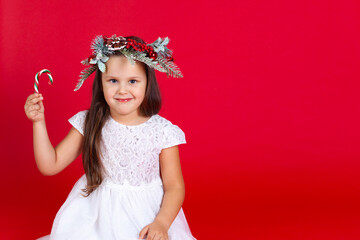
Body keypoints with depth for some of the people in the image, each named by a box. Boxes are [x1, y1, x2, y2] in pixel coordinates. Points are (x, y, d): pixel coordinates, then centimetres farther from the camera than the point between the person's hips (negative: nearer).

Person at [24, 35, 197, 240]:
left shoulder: (162, 131, -9)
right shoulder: (89, 124, -3)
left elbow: (174, 187, -4)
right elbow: (50, 166, 0)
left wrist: (161, 223, -20)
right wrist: (39, 121, -9)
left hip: (145, 216, -1)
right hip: (96, 216, 2)